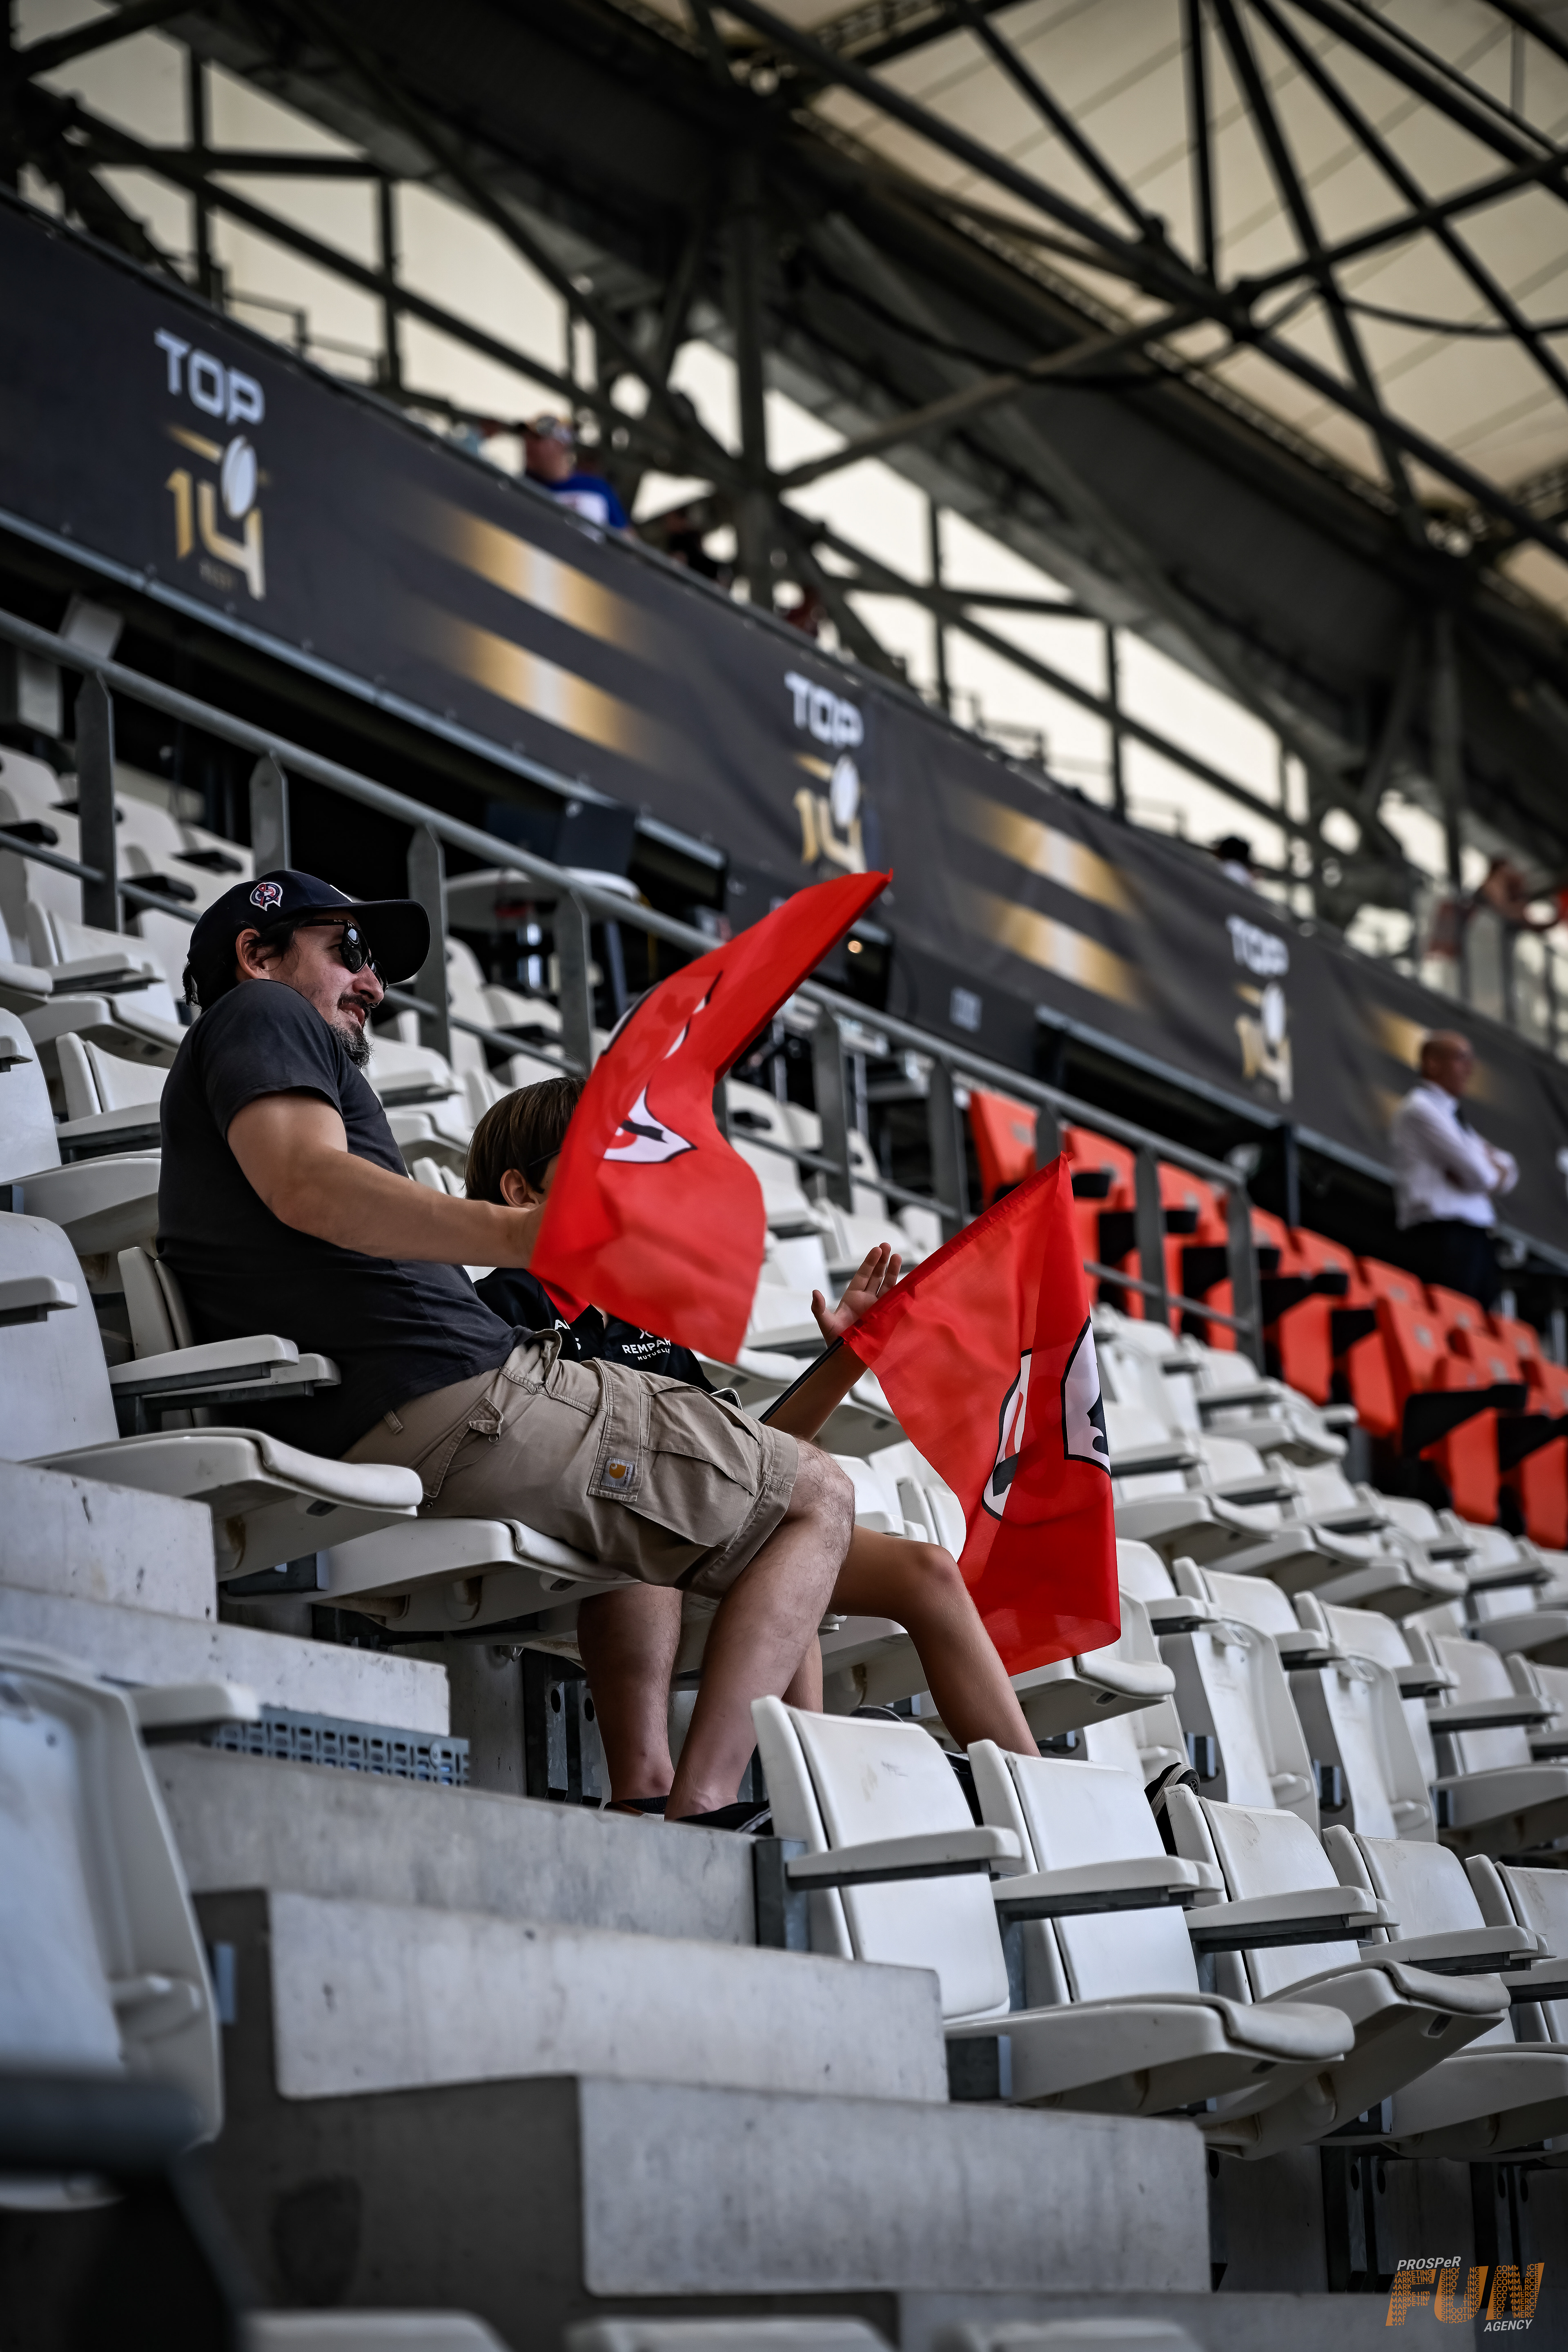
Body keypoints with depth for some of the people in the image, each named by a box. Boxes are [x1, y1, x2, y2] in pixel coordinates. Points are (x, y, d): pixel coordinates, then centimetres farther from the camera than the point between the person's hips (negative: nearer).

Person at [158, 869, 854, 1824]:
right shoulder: (259, 1014, 4)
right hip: (449, 1402, -10)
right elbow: (307, 1183, -17)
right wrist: (514, 1236, -32)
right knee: (816, 1497, -4)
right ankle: (704, 1806, -20)